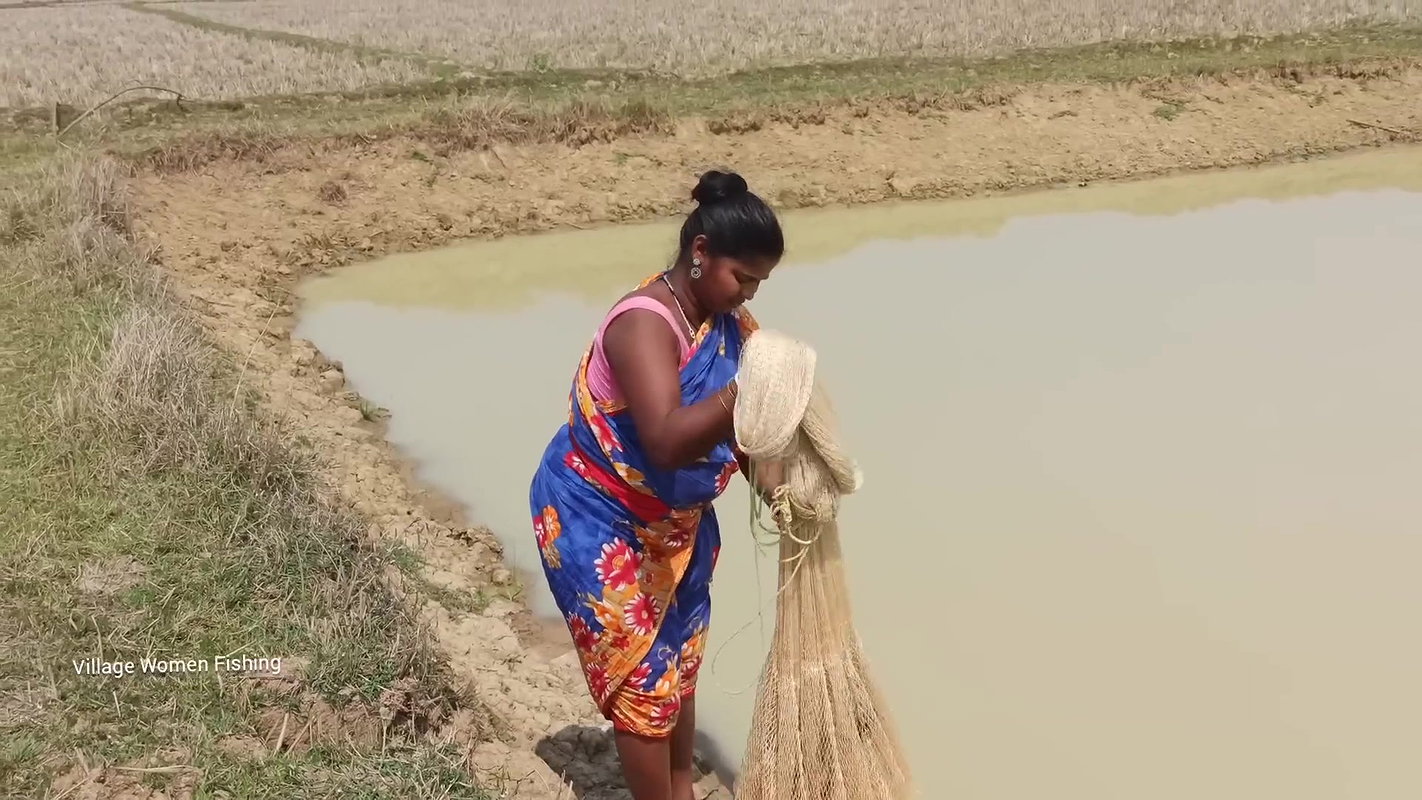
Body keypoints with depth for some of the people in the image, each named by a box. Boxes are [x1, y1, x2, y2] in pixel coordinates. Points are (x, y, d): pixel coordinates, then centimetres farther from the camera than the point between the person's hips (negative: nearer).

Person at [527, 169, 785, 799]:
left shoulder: (728, 321, -5)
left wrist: (766, 476, -21)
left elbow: (737, 418, -2)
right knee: (641, 678, 1)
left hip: (677, 519, 9)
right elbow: (667, 441, -42)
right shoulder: (646, 323, -30)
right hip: (599, 522, -8)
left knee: (679, 660, 21)